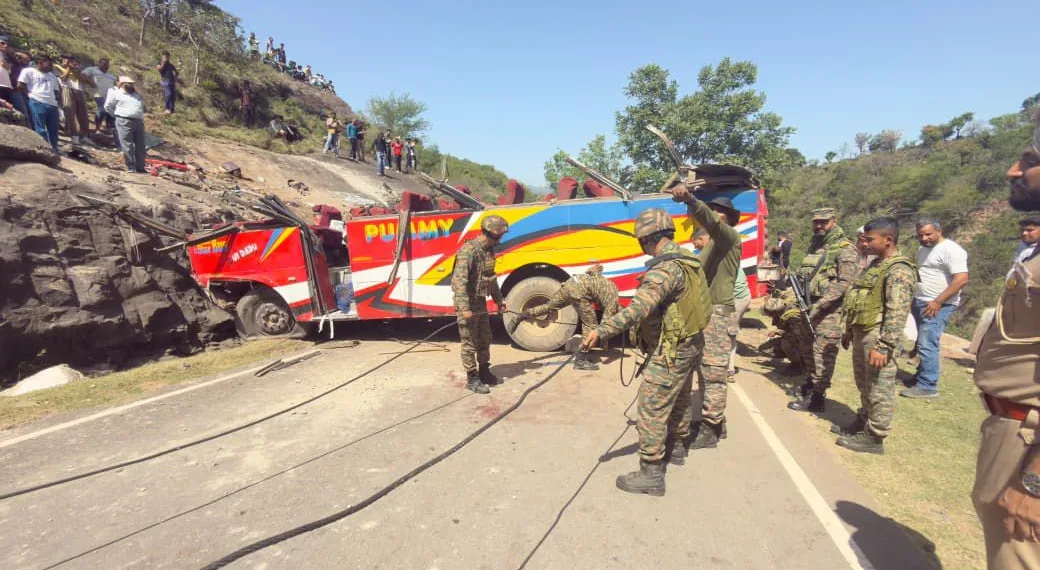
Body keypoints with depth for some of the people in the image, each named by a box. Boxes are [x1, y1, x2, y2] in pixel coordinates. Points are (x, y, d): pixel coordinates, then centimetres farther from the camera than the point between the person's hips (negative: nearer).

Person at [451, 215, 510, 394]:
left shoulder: (489, 250, 6)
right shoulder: (468, 251, -23)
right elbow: (459, 280, -28)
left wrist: (499, 299, 18)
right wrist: (464, 309, -32)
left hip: (481, 301, 9)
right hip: (467, 303, -8)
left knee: (485, 340, 17)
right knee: (470, 344, 2)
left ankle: (484, 371, 33)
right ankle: (472, 379, 14)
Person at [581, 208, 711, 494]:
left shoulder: (666, 269, -26)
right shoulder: (687, 260, 5)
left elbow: (638, 307, -41)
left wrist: (602, 331, -48)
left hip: (671, 351, -10)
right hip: (690, 344, 10)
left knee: (651, 409, -3)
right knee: (680, 399, 25)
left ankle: (651, 474, 6)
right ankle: (676, 447, 45)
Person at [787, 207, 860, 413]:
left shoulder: (845, 249, -10)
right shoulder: (813, 245, 15)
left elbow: (845, 283, -18)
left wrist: (819, 306, -22)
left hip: (829, 311, -8)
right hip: (810, 307, 8)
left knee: (823, 353, -5)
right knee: (809, 350, 18)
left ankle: (817, 398, 3)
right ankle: (811, 384, 35)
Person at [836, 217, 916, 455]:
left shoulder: (899, 270, -15)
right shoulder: (876, 265, 15)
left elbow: (897, 313, -22)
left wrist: (883, 346, -26)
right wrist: (849, 330, 24)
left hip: (877, 337, -9)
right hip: (862, 334, 9)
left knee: (879, 388, 2)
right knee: (865, 385, 20)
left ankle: (874, 437, 11)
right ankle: (863, 421, 35)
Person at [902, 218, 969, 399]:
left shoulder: (951, 250, -13)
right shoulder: (923, 249, 14)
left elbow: (961, 279, -20)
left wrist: (938, 302, -21)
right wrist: (913, 299, 18)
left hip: (938, 306, -8)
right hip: (920, 302, 9)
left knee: (927, 345, -10)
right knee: (923, 343, 14)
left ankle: (928, 386, -4)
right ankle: (922, 376, 23)